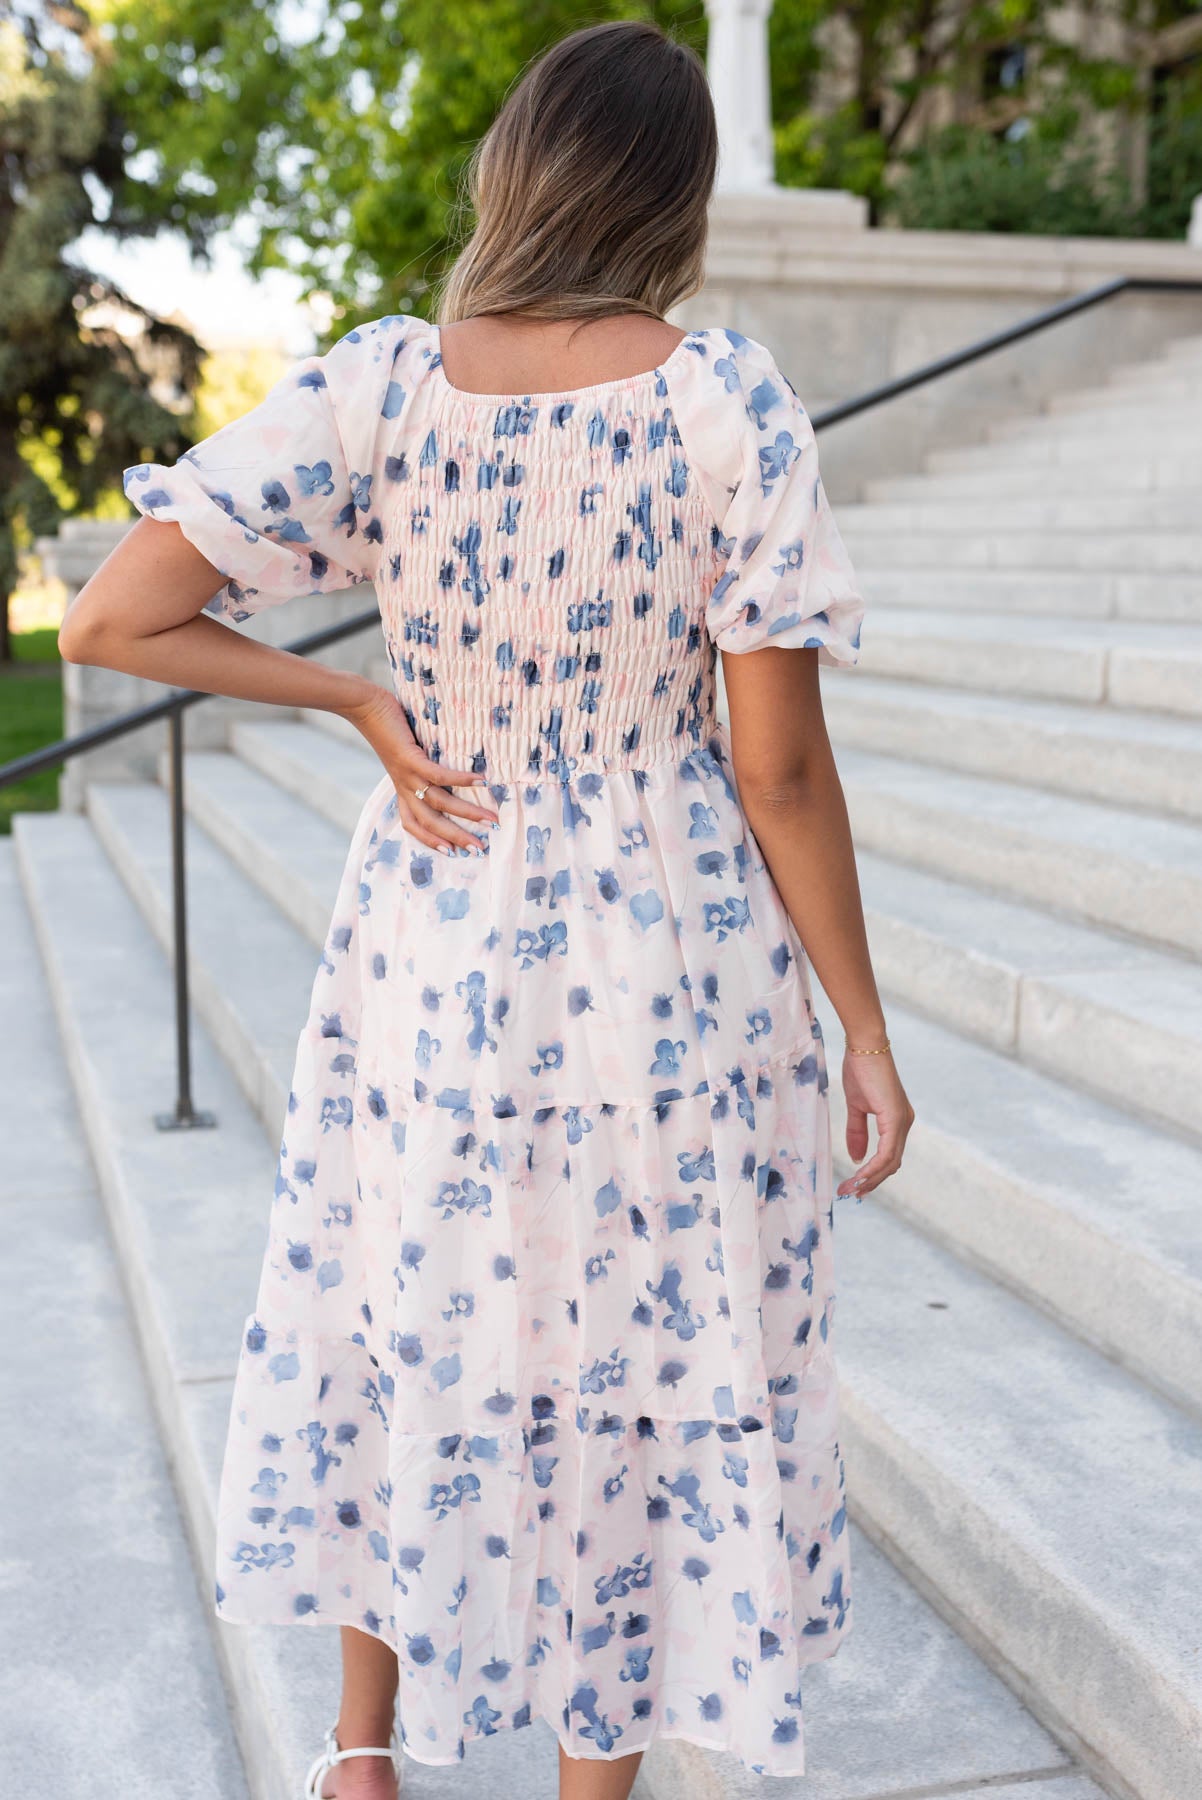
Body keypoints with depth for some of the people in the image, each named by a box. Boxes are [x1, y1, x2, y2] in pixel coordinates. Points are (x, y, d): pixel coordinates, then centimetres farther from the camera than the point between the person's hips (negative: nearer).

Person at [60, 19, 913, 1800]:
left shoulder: (374, 388, -9)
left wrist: (360, 701, 0)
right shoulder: (727, 404, -15)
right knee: (642, 1371, 16)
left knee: (408, 1322, 23)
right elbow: (780, 767, -14)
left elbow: (111, 620, -11)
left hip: (433, 951, 3)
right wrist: (864, 1029, -4)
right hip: (672, 978, -2)